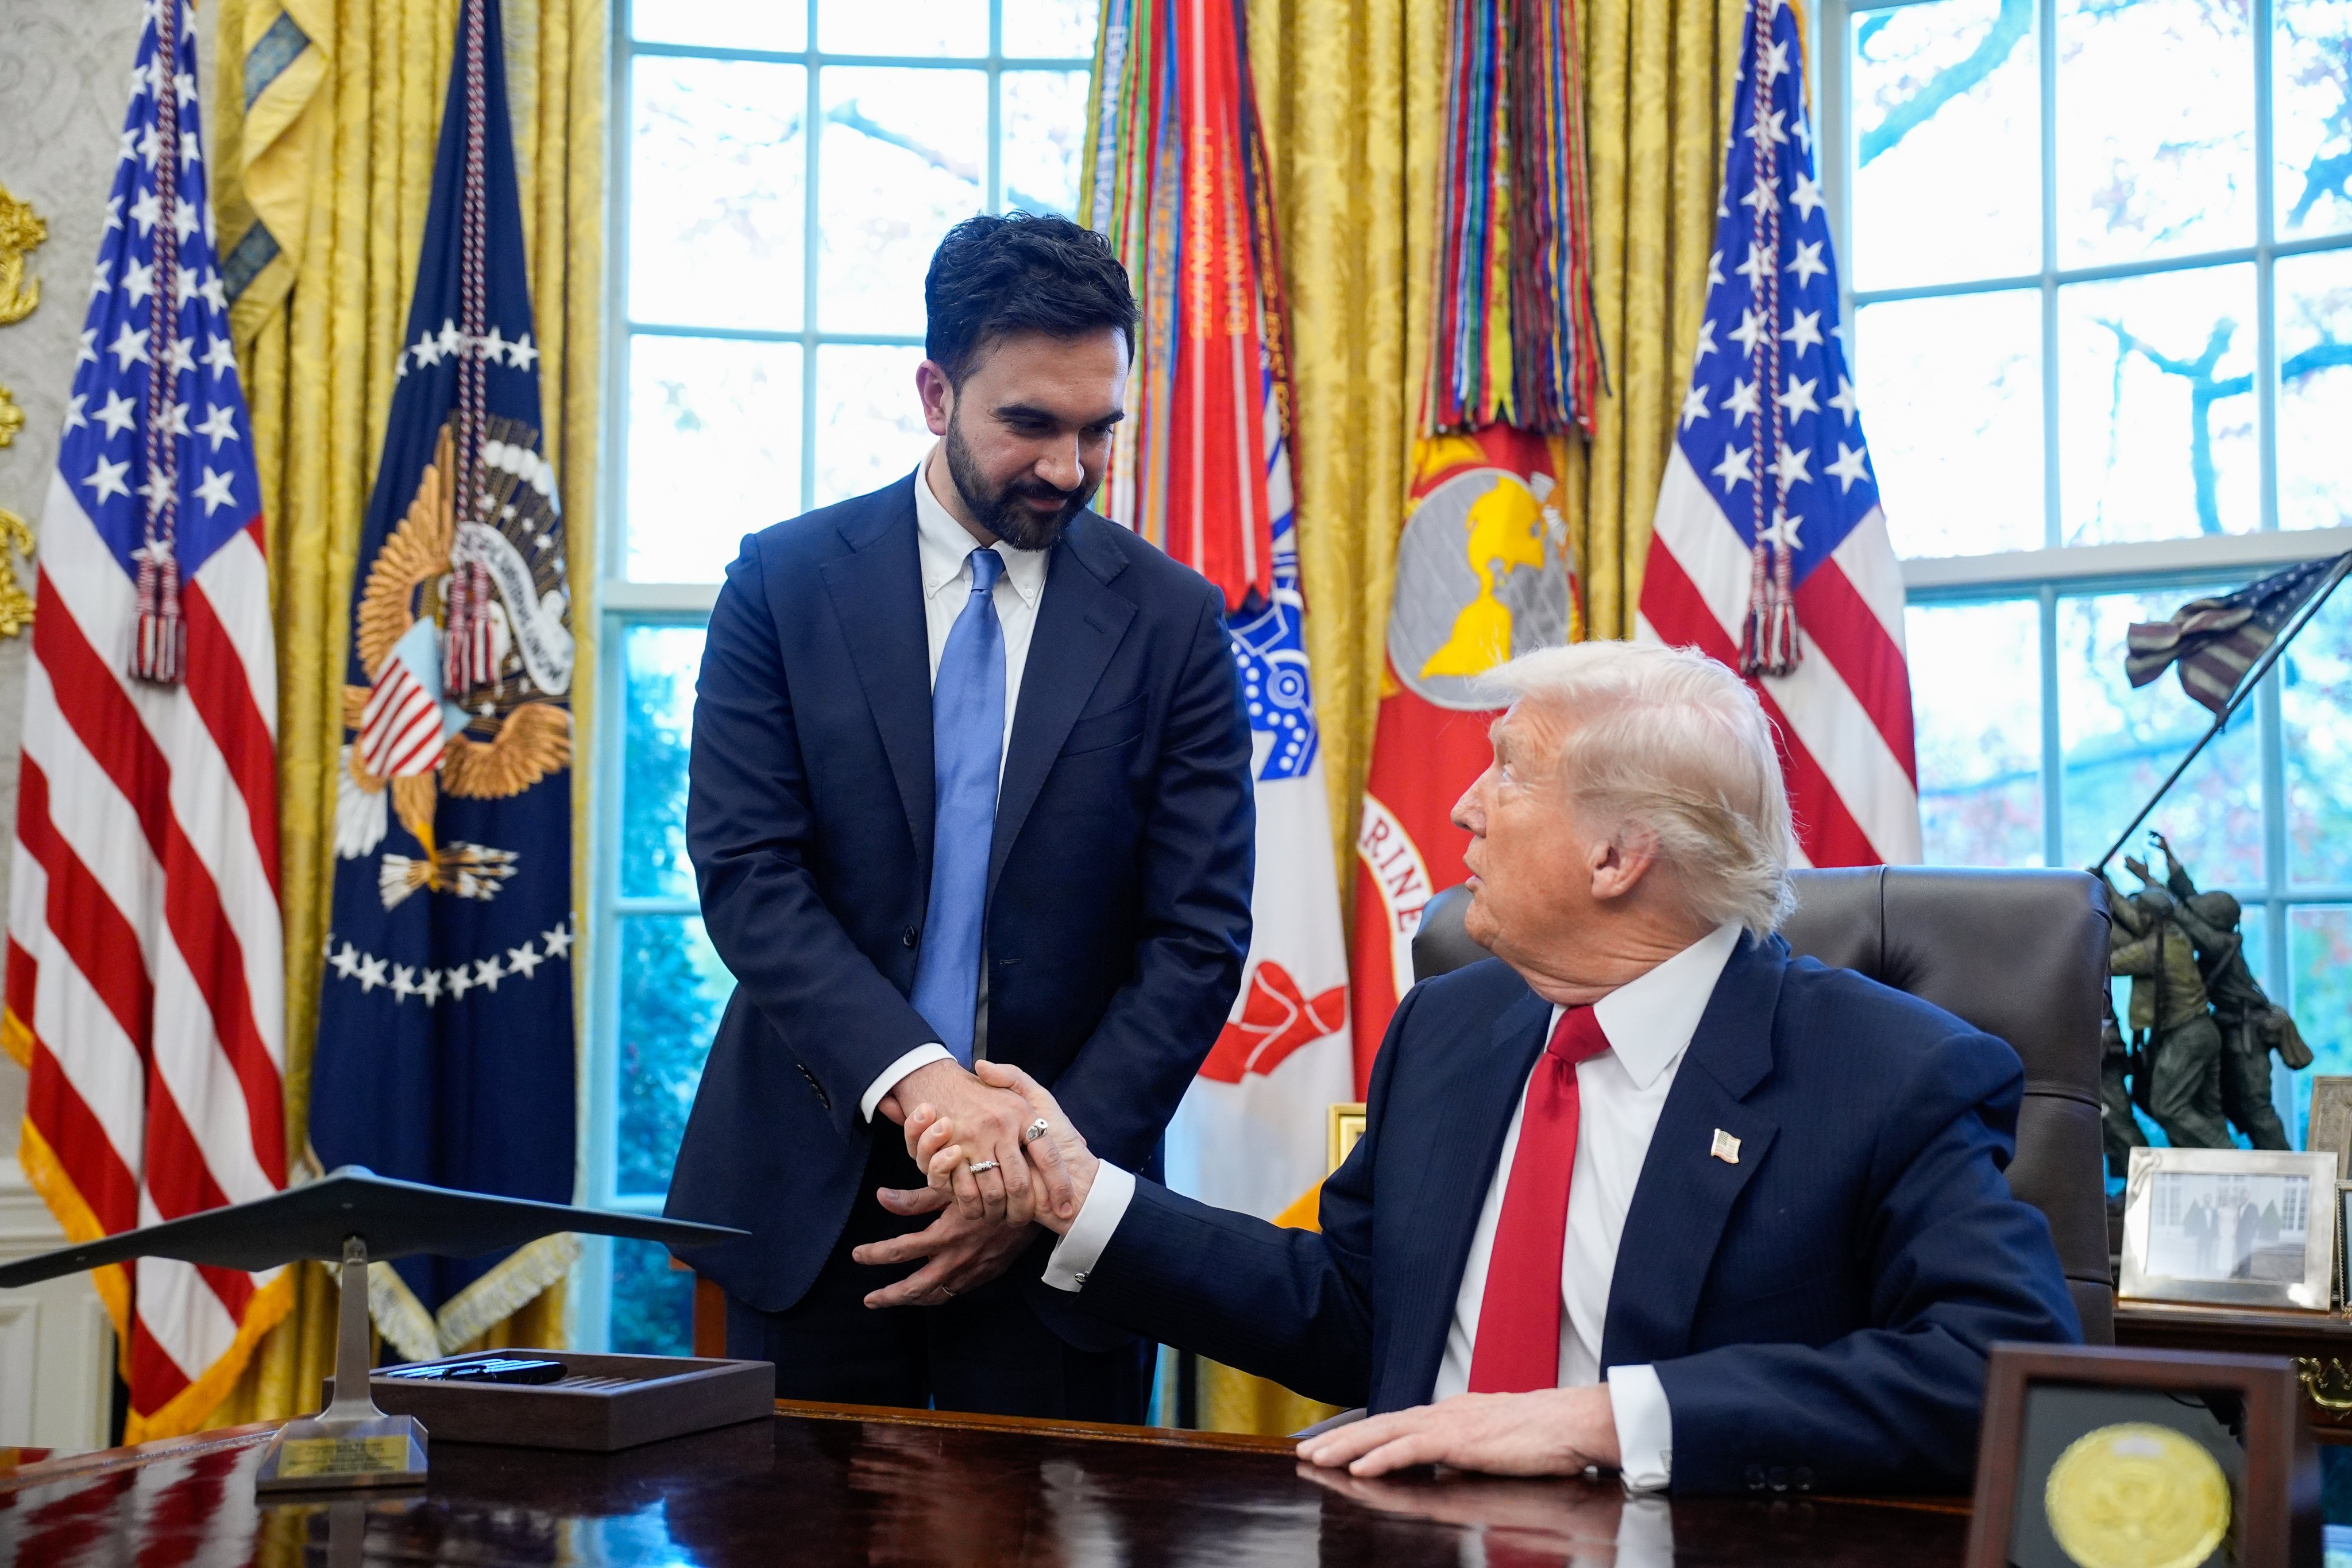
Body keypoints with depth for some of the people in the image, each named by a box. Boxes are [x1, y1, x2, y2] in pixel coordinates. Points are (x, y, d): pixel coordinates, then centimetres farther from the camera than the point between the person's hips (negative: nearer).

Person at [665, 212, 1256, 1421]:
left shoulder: (1171, 621, 1)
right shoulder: (785, 582, 0)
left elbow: (1198, 939, -2)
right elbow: (745, 870, -8)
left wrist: (1049, 1169, -12)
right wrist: (916, 1078, -22)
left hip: (1056, 1196, 0)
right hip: (811, 1185, 0)